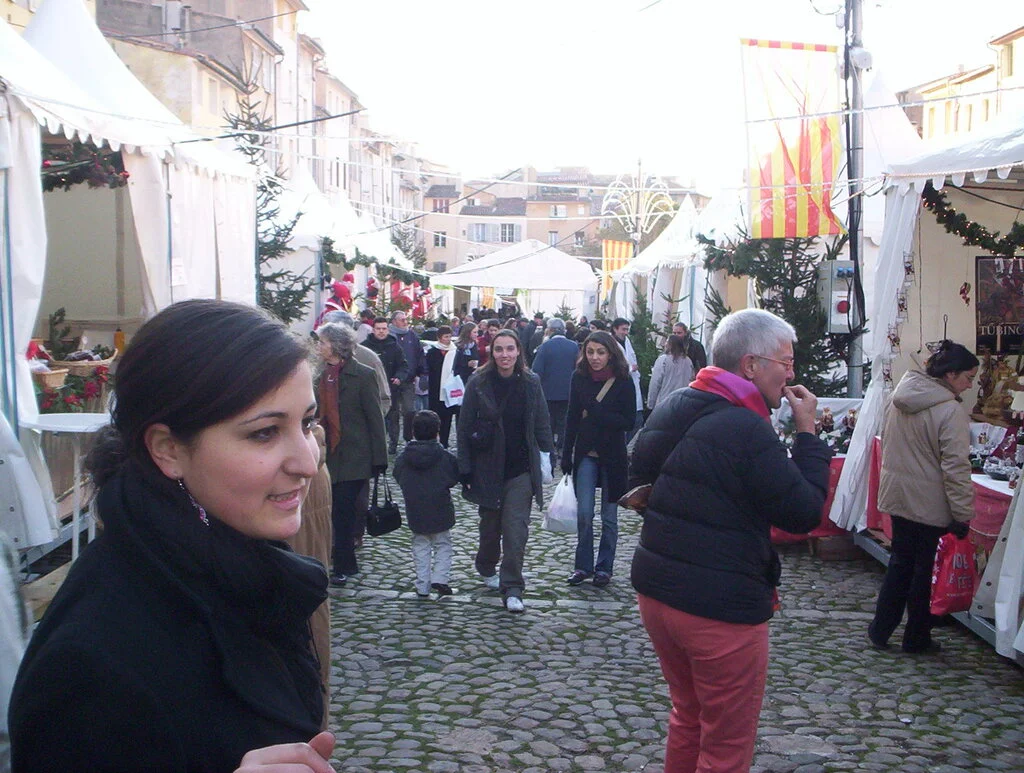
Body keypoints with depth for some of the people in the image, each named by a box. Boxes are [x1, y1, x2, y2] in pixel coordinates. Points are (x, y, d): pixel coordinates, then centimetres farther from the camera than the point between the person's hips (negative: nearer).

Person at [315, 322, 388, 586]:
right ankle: (347, 564, 25)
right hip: (330, 455, 6)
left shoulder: (362, 375, -9)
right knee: (338, 512, 11)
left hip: (354, 457, -6)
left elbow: (375, 419, -9)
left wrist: (378, 459, -11)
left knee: (343, 511, -5)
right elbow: (320, 416, 15)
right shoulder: (322, 377, 11)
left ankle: (342, 567, 4)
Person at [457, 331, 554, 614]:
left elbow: (542, 425, 7)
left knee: (516, 528, -7)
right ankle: (486, 567, 41)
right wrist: (465, 469, -4)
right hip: (488, 468, 0)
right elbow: (465, 428, -2)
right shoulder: (478, 384, -5)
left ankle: (512, 589, -2)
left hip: (521, 469, 0)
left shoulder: (531, 384, 0)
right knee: (490, 524, 15)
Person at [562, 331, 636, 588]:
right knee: (584, 512, -2)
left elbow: (629, 422, -10)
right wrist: (566, 454, 2)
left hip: (612, 454, -2)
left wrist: (596, 412, -19)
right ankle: (583, 565, 13)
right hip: (586, 453, 2)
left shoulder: (623, 381, -9)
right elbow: (572, 418, 4)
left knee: (609, 516, 7)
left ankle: (604, 567, 20)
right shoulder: (579, 377, 0)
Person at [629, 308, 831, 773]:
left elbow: (637, 483, 17)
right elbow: (805, 512, -17)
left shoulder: (671, 408, 6)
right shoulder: (747, 430, -22)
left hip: (654, 590, 9)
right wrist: (807, 432, -10)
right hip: (721, 607, -8)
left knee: (688, 717, 26)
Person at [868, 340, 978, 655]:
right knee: (924, 568, 7)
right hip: (930, 503, -7)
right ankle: (917, 638, 19)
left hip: (897, 496, 7)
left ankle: (880, 629, 21)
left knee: (900, 561, 18)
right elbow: (956, 468, -20)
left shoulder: (899, 401, 4)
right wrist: (962, 513, -15)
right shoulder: (950, 411, -19)